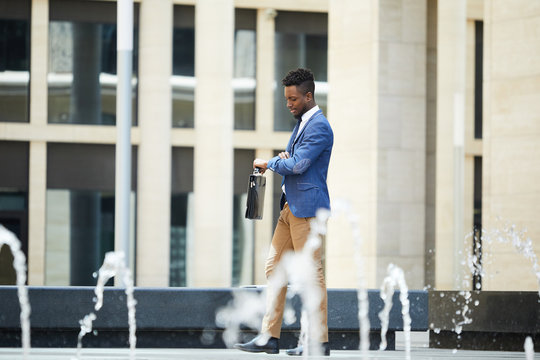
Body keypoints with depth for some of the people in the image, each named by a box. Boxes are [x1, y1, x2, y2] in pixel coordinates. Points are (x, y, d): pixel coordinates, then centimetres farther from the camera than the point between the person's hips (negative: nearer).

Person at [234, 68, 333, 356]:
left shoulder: (319, 127, -13)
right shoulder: (302, 123, 19)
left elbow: (298, 165, -21)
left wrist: (267, 163, -5)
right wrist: (283, 160, 6)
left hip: (307, 208, -10)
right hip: (290, 206, 10)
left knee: (312, 271, -6)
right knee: (274, 267, 7)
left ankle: (320, 341, -2)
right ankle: (269, 337, 8)